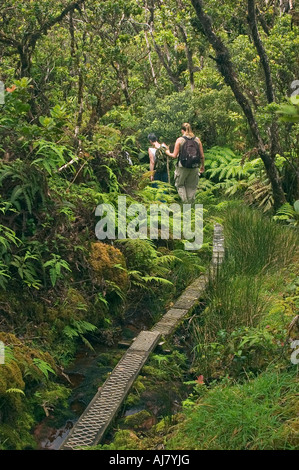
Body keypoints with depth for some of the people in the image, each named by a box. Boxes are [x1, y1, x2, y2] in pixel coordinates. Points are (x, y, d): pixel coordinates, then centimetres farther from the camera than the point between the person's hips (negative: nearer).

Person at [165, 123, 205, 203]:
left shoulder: (179, 140, -7)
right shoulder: (197, 139, 2)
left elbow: (174, 156, -7)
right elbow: (202, 156, 3)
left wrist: (168, 153, 14)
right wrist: (202, 166, 18)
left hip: (183, 167, -3)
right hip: (194, 167, 3)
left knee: (180, 184, 17)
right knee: (192, 187, 15)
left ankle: (185, 201, 0)